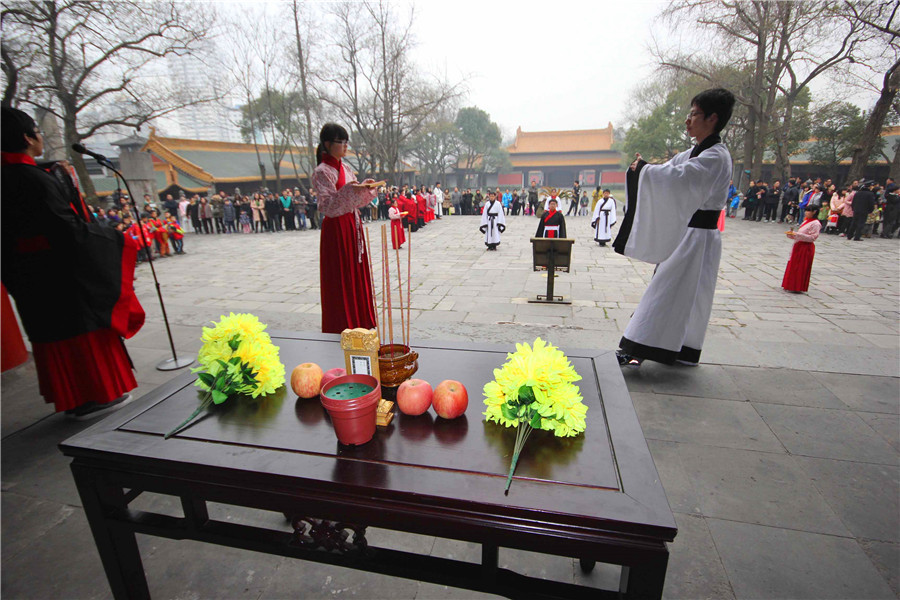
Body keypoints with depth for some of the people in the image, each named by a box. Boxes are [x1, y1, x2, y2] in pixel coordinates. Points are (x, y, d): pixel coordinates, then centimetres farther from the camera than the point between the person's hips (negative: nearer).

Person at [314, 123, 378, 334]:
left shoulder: (345, 169, 12)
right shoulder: (322, 172, -11)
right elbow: (327, 207, -19)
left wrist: (366, 188, -1)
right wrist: (348, 190, -30)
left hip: (353, 227, 8)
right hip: (336, 229, -8)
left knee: (357, 274, 13)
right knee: (339, 279, -1)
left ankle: (359, 322, 25)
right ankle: (341, 327, 11)